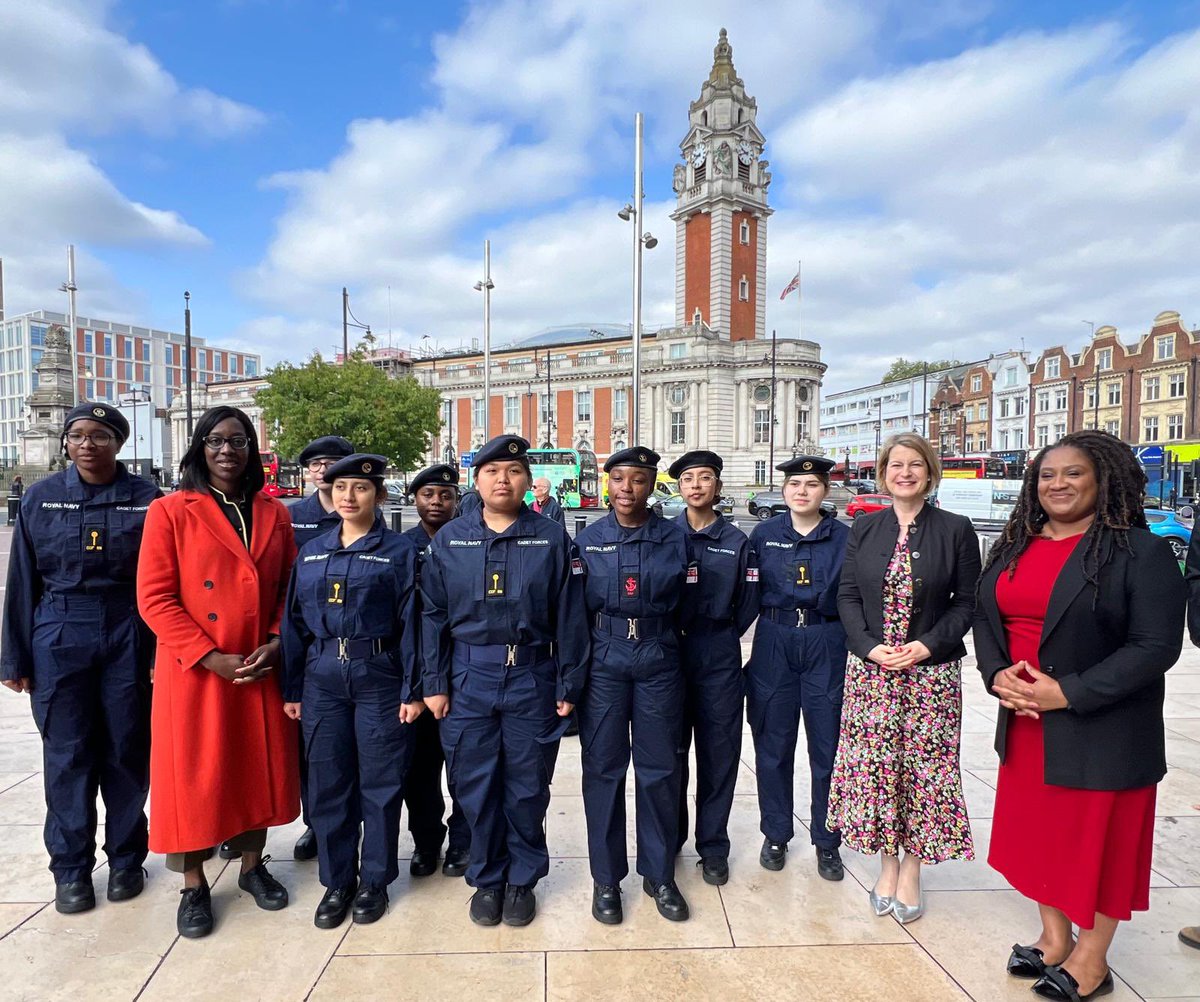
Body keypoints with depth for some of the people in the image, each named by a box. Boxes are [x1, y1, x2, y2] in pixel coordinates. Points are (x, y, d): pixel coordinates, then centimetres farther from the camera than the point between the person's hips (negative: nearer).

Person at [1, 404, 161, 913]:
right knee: (67, 755, 8)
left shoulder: (145, 499, -2)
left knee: (126, 750, 8)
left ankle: (125, 858, 25)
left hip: (127, 637, -1)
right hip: (59, 638, 1)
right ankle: (71, 868, 24)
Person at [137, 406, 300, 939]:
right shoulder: (170, 512, -5)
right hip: (194, 673, -3)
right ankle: (194, 886, 27)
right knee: (194, 775, 8)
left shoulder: (275, 515, 6)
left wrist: (275, 644, -7)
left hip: (263, 671, 3)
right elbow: (155, 598, -9)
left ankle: (252, 866, 34)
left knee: (260, 769, 13)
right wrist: (211, 657, -15)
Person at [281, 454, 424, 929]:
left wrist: (413, 690, -9)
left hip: (379, 677, -3)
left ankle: (374, 881, 25)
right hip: (322, 678, 4)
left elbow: (410, 623, -6)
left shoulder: (399, 551, -4)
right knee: (328, 782, 11)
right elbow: (295, 623, 10)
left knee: (380, 782, 7)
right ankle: (336, 881, 29)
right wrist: (291, 688, 7)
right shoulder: (311, 553, 8)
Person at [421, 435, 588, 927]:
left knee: (527, 789, 11)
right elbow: (432, 615, 5)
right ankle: (486, 879, 33)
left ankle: (522, 881, 32)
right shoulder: (449, 540, 3)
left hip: (532, 680, -1)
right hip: (469, 681, 2)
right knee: (475, 787, 11)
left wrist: (569, 685, -3)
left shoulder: (552, 539, -2)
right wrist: (434, 683, 1)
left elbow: (569, 618, -2)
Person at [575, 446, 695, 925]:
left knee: (660, 769, 8)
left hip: (659, 662, 0)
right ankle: (606, 877, 24)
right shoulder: (588, 540, 3)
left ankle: (659, 875, 27)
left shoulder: (674, 538, 2)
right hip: (603, 662, 0)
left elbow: (686, 606, 8)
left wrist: (662, 642, 5)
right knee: (603, 768, 7)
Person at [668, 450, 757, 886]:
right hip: (669, 652, 0)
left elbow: (748, 603, 7)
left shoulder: (737, 541, 3)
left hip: (719, 657, 0)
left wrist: (721, 637, 6)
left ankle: (713, 846, 21)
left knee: (719, 751, 6)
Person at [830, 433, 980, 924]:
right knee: (874, 764, 6)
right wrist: (870, 647, -10)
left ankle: (911, 870, 22)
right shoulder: (864, 529, 5)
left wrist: (928, 645, -13)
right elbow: (847, 595, 3)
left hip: (931, 671, -1)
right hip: (870, 669, 2)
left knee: (924, 765, 4)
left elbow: (968, 601, 0)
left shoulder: (956, 529, -1)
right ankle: (887, 863, 26)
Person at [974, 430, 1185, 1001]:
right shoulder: (1015, 547, 6)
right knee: (1039, 828, 16)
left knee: (1098, 838, 10)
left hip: (1101, 732, -5)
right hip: (1024, 724, 6)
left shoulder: (1140, 552, -11)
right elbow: (985, 616, 9)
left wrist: (1069, 693, -21)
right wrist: (997, 674, -8)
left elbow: (1156, 647, -16)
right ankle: (1054, 938, 37)